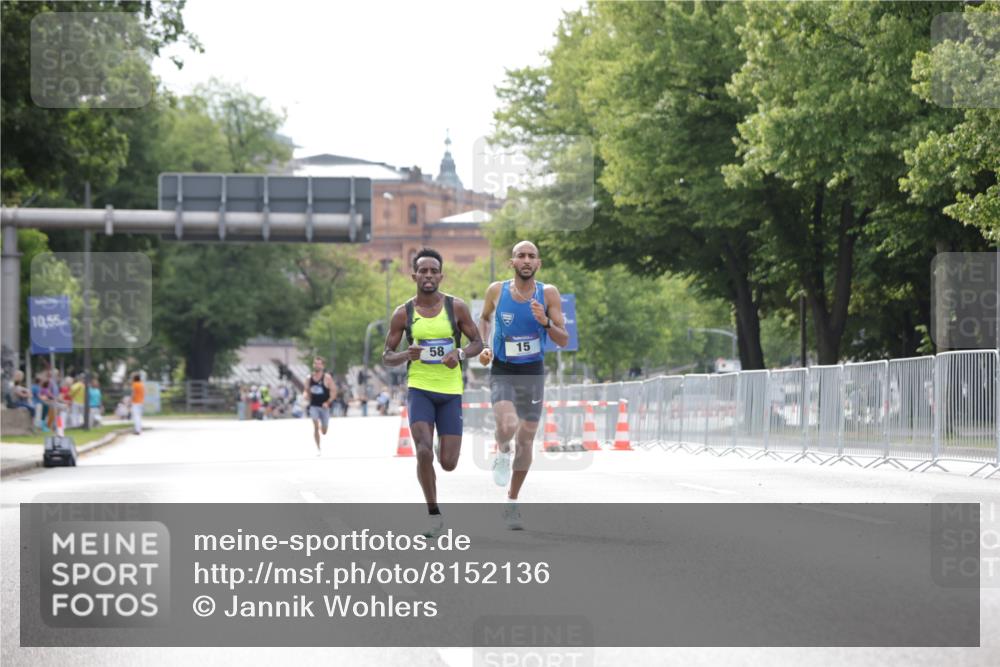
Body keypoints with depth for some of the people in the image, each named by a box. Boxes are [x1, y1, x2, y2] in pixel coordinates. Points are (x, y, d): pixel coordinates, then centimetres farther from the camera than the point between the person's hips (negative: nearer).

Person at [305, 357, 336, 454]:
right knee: (315, 426, -18)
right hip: (314, 405, 1)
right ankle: (318, 448, -10)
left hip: (324, 406, -1)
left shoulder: (327, 378, -9)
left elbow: (334, 391, -8)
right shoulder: (310, 378, 3)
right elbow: (307, 390, 15)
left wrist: (328, 402, -19)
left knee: (324, 431, 8)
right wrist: (306, 394, -9)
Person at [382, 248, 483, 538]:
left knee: (448, 463, -1)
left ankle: (442, 450, 40)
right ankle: (434, 514, -3)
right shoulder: (403, 313, -1)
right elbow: (387, 357, 5)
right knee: (423, 452, -20)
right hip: (420, 390, -1)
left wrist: (460, 353, -15)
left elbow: (477, 343, 7)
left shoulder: (456, 307, -1)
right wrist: (406, 355, -18)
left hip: (451, 391, 1)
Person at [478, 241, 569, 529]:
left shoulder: (548, 294, -6)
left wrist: (545, 322, -24)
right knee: (508, 424, -28)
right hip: (502, 373, -1)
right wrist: (483, 346, 1)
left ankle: (511, 502, 24)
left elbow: (564, 340, -6)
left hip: (533, 374, 1)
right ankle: (502, 454, 9)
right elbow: (484, 318, 17)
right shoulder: (497, 291, -5)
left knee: (526, 441, 7)